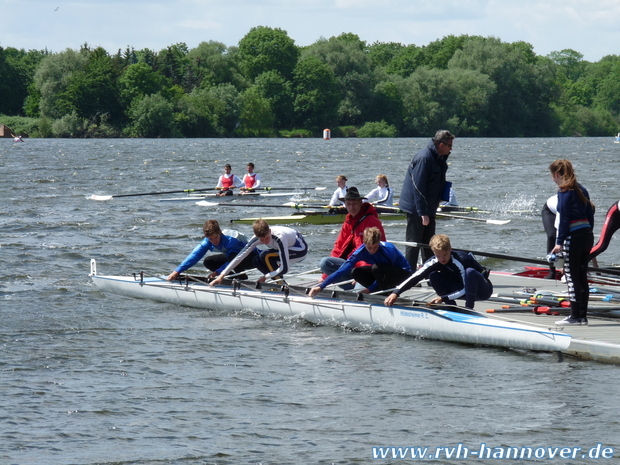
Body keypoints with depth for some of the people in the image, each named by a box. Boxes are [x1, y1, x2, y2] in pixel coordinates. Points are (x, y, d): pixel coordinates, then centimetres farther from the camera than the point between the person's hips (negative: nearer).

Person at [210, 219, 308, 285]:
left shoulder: (279, 238, -39)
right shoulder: (258, 238, -19)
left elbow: (284, 269, -38)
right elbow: (240, 256, -16)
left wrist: (265, 277, -25)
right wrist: (222, 276, -20)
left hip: (301, 250, -7)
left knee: (266, 256, -26)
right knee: (257, 261, -9)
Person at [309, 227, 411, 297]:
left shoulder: (388, 250, -32)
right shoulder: (362, 251, -20)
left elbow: (387, 273, -21)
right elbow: (343, 270, -24)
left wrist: (370, 289, -22)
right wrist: (321, 286, -32)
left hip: (403, 272, -6)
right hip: (382, 271, 6)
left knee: (377, 268, -34)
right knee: (355, 272, -16)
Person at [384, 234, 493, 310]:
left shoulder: (460, 260, -31)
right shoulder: (434, 262, -14)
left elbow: (465, 290, -30)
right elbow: (415, 277, -22)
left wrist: (444, 298, -33)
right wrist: (396, 293, -33)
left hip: (483, 290, -6)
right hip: (461, 290, 6)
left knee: (470, 272, -37)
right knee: (433, 276, -12)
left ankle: (469, 309, -25)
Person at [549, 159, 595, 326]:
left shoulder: (564, 191, -9)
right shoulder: (581, 189, 14)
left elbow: (564, 219, -14)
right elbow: (590, 215, 15)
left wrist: (559, 242, -12)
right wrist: (587, 233, 18)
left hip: (574, 237, -8)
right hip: (588, 235, 8)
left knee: (572, 277, -3)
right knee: (582, 277, 11)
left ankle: (575, 316, -3)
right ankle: (582, 316, 13)